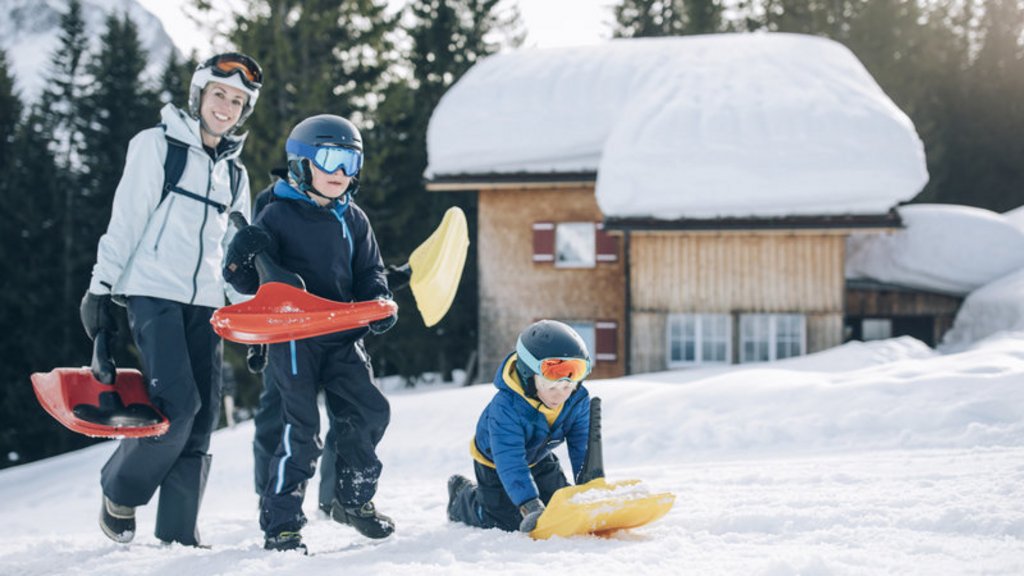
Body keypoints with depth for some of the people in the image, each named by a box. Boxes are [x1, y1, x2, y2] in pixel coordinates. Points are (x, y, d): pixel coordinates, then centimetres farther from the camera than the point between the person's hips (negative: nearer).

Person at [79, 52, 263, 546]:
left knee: (202, 419, -2)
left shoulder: (234, 173, 16)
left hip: (204, 302, 6)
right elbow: (125, 221, -3)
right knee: (178, 404, -19)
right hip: (153, 295, -6)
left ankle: (178, 533, 4)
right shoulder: (158, 146, 0)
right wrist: (101, 287, -8)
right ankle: (119, 491, 2)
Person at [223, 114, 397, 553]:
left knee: (369, 411, 0)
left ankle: (354, 500, 22)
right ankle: (280, 524, -3)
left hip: (342, 337, 6)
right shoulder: (278, 215, -5)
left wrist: (379, 303, -1)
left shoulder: (354, 220, 12)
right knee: (300, 427, -10)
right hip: (293, 336, -6)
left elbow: (369, 272, 19)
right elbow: (243, 279, -4)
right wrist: (243, 259, -27)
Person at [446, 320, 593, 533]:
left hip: (539, 459, 5)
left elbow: (582, 448, -18)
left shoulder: (579, 401, -26)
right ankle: (462, 495, 27)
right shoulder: (505, 407, -42)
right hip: (495, 462, -5)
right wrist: (530, 505, -55)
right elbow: (510, 462, -46)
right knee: (503, 519, -3)